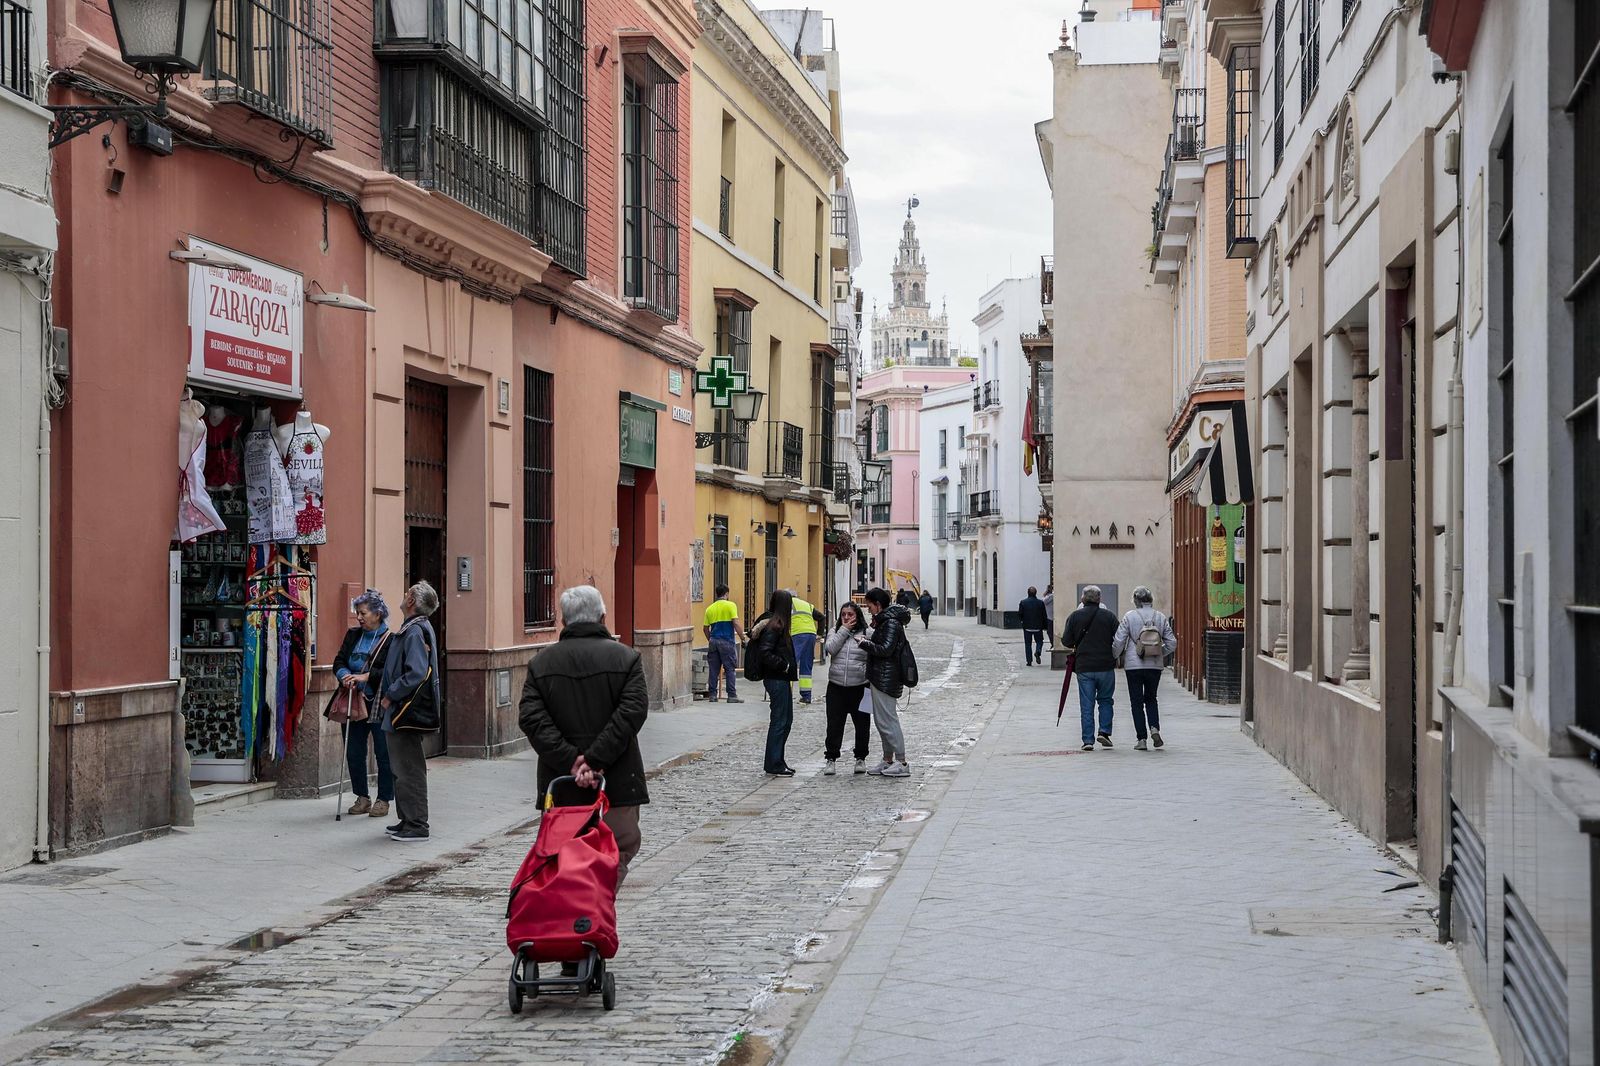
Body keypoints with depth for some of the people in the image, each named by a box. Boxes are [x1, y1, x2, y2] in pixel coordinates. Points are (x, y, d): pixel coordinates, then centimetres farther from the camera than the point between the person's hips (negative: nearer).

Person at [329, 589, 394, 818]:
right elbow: (339, 662, 9)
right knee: (353, 753, 9)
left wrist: (365, 676, -22)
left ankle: (384, 799, 12)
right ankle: (362, 798, 21)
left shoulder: (391, 640, -9)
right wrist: (345, 676, -11)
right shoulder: (352, 635, 12)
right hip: (352, 702, 6)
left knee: (383, 752, 1)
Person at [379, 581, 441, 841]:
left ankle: (417, 826, -1)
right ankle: (407, 820, 24)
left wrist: (391, 696, -18)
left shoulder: (415, 632, -18)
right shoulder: (412, 628, 14)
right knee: (402, 768, 17)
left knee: (410, 769, -6)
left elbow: (415, 674, -26)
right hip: (400, 712, 11)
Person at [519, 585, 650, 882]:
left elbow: (531, 718, -6)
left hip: (560, 781, 2)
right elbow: (632, 712, -13)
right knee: (623, 848, 9)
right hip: (618, 784, -2)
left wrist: (571, 761, -11)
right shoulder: (625, 657, 0)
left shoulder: (541, 662, 6)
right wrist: (595, 761, -15)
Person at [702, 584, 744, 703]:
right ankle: (732, 695, -3)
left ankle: (712, 695, 9)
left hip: (713, 641, 4)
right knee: (730, 669, 0)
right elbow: (736, 623, -12)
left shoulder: (710, 609, 10)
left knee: (714, 669, 9)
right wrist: (743, 639, -8)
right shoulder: (730, 605, -4)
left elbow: (705, 628, 11)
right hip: (727, 641, -4)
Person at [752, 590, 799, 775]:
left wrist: (788, 666, 11)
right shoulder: (774, 626, -17)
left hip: (781, 678, 10)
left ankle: (777, 762, 21)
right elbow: (764, 653, -25)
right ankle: (774, 765, 1)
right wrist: (783, 665, -18)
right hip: (776, 679, -10)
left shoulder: (777, 624, 13)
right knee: (779, 721, -4)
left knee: (786, 720, 15)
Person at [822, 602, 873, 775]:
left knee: (862, 725, 7)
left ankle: (860, 758, 22)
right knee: (834, 724, 2)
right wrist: (844, 630, -10)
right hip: (836, 687, 1)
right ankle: (831, 759, 11)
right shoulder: (835, 632, 8)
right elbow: (830, 648, -11)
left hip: (860, 687, -1)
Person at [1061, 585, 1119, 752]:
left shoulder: (1074, 616, 0)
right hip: (1106, 666, 0)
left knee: (1086, 705, 5)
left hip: (1083, 667, 0)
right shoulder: (1109, 616, -2)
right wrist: (1115, 657, 17)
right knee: (1105, 700, 16)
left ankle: (1088, 740, 2)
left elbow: (1066, 642, -1)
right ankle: (1104, 731, 2)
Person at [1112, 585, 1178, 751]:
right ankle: (1154, 728, -3)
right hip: (1155, 666, 3)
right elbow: (1172, 643, 3)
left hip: (1133, 666, -3)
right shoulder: (1161, 617, 1)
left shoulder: (1129, 617, -7)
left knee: (1137, 702, 6)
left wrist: (1113, 657, 11)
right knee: (1151, 699, 20)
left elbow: (1118, 642, -7)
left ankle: (1141, 739, 2)